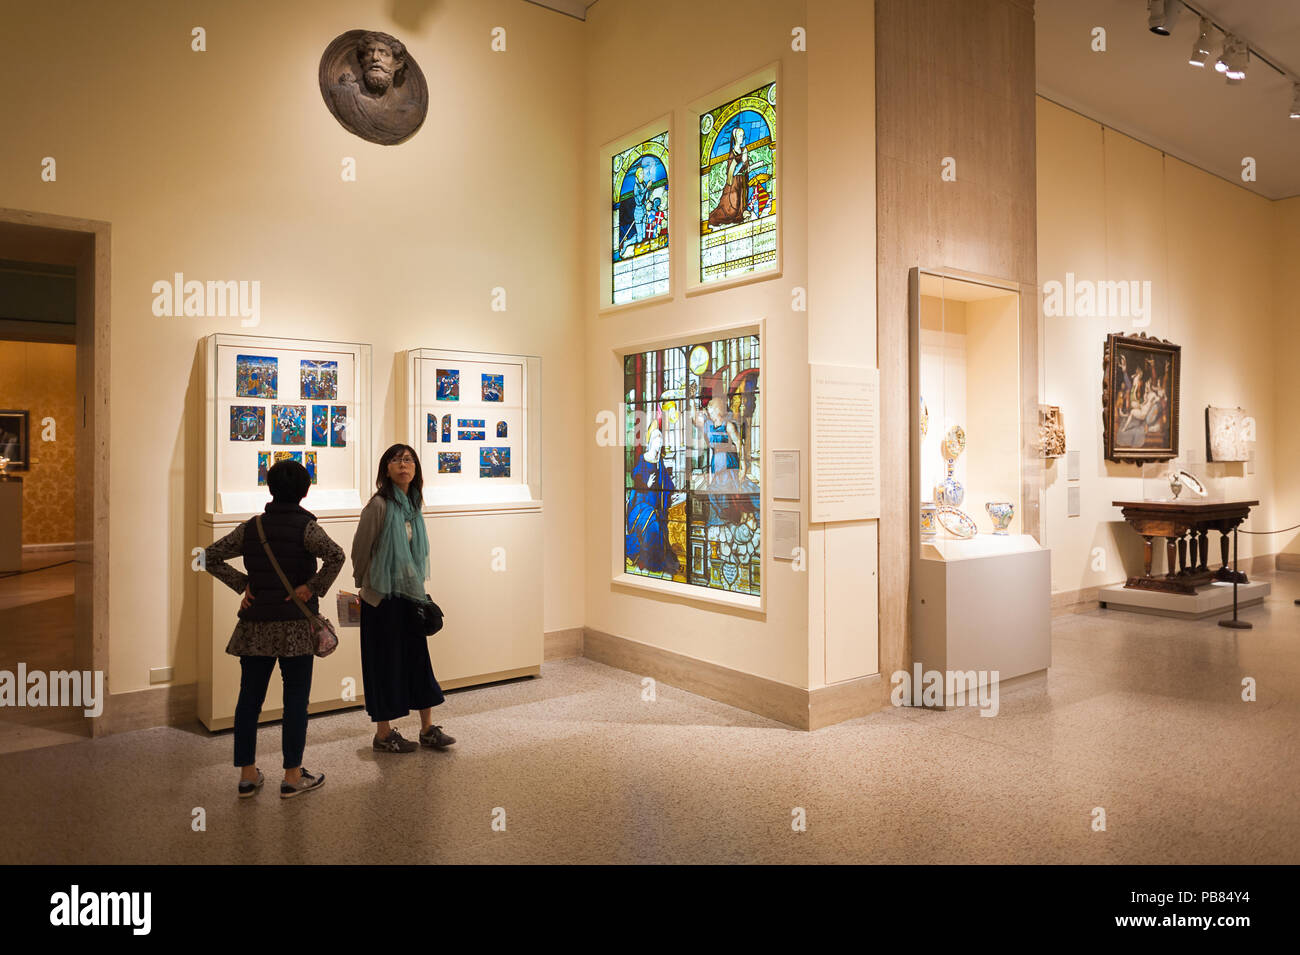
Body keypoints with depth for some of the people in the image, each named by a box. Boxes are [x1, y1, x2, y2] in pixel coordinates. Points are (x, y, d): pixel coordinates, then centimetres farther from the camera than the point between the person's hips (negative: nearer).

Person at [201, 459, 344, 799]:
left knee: (249, 698, 13)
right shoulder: (305, 527, -10)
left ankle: (247, 775, 21)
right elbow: (336, 556, -27)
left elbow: (210, 557, 7)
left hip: (255, 625, 4)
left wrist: (242, 584, 6)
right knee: (295, 699, 5)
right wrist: (315, 588, -15)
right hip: (296, 626, -4)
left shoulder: (250, 528, 5)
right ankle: (293, 777, 13)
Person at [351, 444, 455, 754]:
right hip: (383, 597, -6)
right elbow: (360, 549, -7)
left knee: (419, 657, 9)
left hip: (410, 594, 6)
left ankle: (427, 729, 19)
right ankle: (383, 734, 17)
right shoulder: (379, 504, -15)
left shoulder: (413, 505, 7)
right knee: (385, 661, 3)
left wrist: (419, 586, 13)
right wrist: (364, 586, 6)